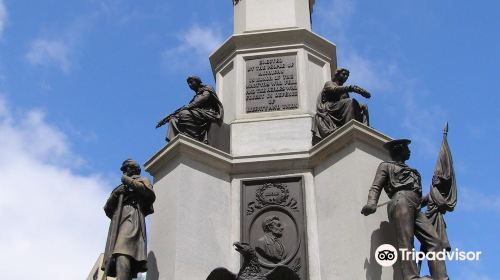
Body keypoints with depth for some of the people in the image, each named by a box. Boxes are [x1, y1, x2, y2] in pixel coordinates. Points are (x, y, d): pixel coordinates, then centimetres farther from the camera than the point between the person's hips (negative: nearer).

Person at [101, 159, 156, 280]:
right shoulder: (121, 188, 37)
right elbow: (108, 210, 25)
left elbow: (150, 194, -2)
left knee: (123, 253, -31)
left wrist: (130, 182, 0)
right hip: (118, 221, 7)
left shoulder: (142, 180, 21)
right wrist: (114, 194, 7)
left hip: (132, 217, -7)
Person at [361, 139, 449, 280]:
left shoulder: (412, 171, 39)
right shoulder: (386, 166, 19)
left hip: (415, 208, 7)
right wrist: (372, 203, -15)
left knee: (435, 242, -13)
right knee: (405, 242, -24)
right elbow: (376, 187, 4)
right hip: (401, 201, -7)